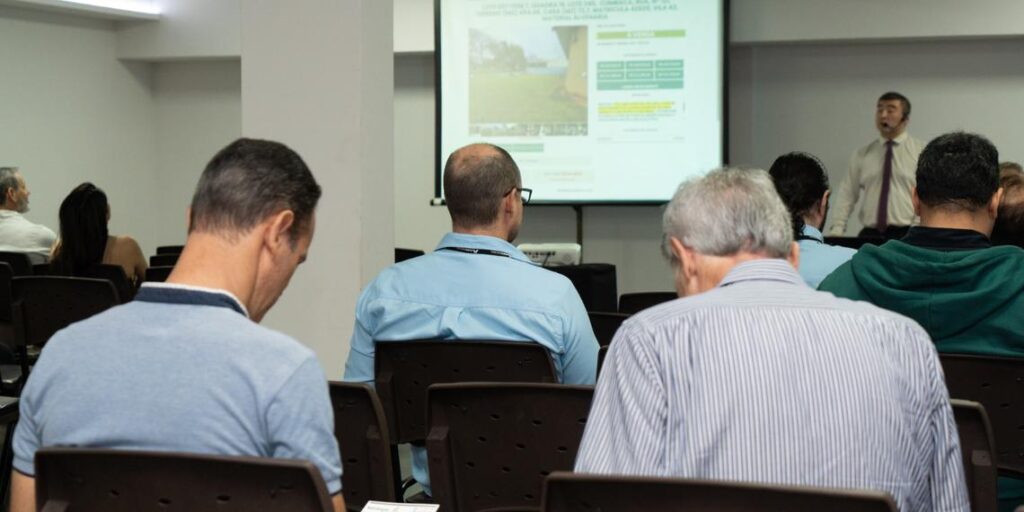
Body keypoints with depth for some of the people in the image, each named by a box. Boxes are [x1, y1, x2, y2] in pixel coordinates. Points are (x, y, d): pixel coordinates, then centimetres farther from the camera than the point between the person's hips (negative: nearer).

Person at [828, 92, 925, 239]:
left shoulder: (921, 152, 4)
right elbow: (847, 194, 10)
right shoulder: (861, 155, 13)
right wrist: (837, 230, -2)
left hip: (905, 235, -2)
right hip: (869, 234, 2)